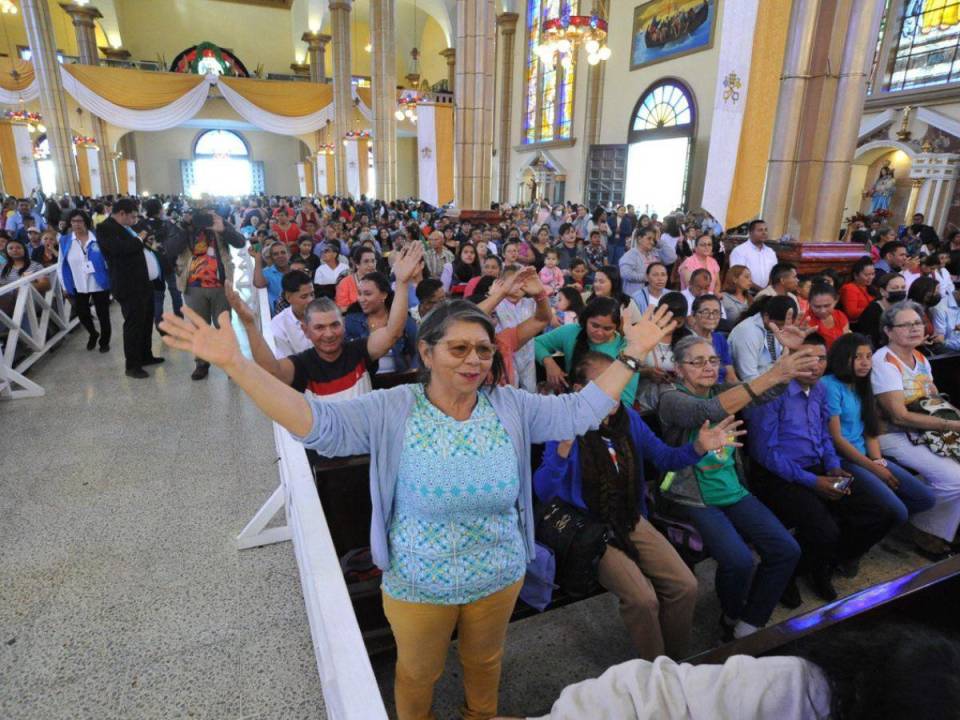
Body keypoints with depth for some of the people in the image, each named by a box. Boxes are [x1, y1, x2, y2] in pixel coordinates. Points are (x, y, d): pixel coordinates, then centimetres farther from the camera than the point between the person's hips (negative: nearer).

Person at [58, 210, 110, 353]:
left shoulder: (98, 238, -7)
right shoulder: (65, 241, -1)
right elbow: (61, 265, 4)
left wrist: (110, 280, -9)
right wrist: (65, 286, 4)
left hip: (99, 284, -2)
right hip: (78, 286, 2)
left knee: (103, 315, 9)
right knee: (82, 314, 12)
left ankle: (105, 341, 29)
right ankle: (93, 334, 40)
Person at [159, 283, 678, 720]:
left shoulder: (510, 406, -10)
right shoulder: (393, 411, -20)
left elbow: (580, 411, -7)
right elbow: (316, 423, -28)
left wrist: (630, 355, -9)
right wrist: (235, 363, -37)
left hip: (500, 579, 3)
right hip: (418, 587, -2)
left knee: (485, 660, 30)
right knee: (418, 672, 25)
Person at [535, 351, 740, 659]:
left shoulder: (630, 419, 2)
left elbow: (664, 458, 13)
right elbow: (543, 492, -23)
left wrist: (698, 448, -7)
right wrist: (564, 448, -40)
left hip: (632, 521, 6)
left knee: (686, 586, -7)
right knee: (643, 599, -20)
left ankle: (678, 661, 18)